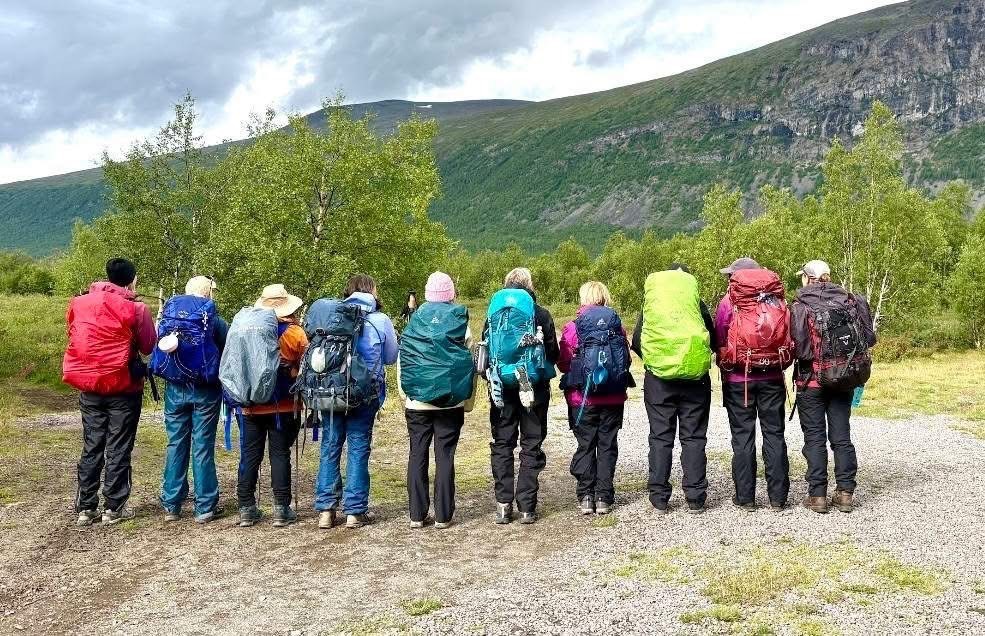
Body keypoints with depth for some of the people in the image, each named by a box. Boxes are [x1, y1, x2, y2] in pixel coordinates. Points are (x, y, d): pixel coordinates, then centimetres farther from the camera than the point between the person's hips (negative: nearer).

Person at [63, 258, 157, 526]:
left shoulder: (78, 303, 3)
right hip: (123, 387, -4)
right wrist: (152, 321, 10)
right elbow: (148, 346, -4)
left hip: (89, 387, 4)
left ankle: (85, 508, 15)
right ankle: (113, 507, 8)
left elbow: (75, 337, 13)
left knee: (91, 447, 13)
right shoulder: (135, 308, -11)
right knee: (118, 448, 5)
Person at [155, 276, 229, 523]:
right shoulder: (213, 319, -8)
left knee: (176, 445, 11)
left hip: (175, 389, 3)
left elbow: (157, 349, 9)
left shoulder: (168, 315, 2)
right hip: (205, 391, -3)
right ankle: (204, 508, 6)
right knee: (203, 447, 2)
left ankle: (171, 505, 15)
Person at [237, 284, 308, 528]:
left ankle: (246, 508, 12)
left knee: (250, 454, 8)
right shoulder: (293, 332, -7)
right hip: (284, 406, -2)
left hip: (252, 405, 2)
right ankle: (281, 509, 5)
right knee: (280, 454, 4)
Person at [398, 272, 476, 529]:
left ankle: (417, 515, 9)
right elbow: (472, 367, -1)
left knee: (417, 455, 7)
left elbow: (400, 366, 2)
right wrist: (468, 402, 6)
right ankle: (443, 516, 6)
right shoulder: (461, 324, -1)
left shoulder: (414, 323, 0)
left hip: (417, 402, 1)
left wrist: (405, 397, 10)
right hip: (451, 403, 0)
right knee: (445, 456, 4)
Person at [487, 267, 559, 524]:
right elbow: (554, 354, -2)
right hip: (535, 389, 0)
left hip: (502, 390, 1)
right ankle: (527, 506, 6)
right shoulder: (541, 315, -5)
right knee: (531, 446, 7)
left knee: (502, 445, 9)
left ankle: (503, 505, 5)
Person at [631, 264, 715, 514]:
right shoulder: (697, 304, 3)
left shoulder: (650, 305, 4)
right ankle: (695, 497, 10)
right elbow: (714, 341, 8)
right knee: (693, 437, 8)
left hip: (658, 378, 0)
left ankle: (659, 498, 9)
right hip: (695, 378, 0)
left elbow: (636, 343, 8)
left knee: (660, 437, 8)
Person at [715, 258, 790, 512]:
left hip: (738, 379, -2)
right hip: (772, 378, 2)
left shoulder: (729, 301, -7)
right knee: (774, 434, 9)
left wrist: (725, 367, 11)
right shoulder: (777, 300, 1)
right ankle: (778, 497, 12)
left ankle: (745, 497, 7)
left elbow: (719, 340, -5)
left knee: (742, 436, 4)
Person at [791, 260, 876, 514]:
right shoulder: (849, 301, 0)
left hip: (811, 380, -3)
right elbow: (868, 339, 1)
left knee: (815, 437, 5)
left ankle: (817, 494, 6)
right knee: (841, 436, 12)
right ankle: (845, 493, 15)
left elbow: (798, 346, -17)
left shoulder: (801, 307, -11)